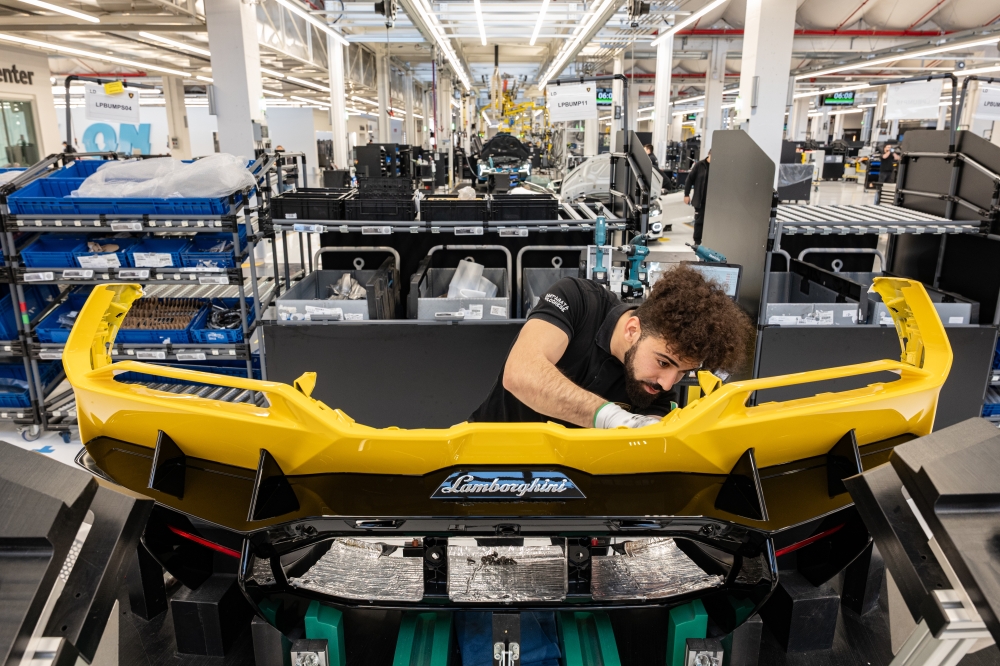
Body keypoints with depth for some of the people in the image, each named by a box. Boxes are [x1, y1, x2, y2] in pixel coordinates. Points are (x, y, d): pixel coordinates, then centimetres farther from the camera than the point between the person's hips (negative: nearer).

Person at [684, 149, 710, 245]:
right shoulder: (699, 165, -2)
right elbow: (690, 179, 3)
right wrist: (686, 194, 1)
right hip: (700, 200, 0)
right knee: (699, 221, 6)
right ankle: (697, 241, 16)